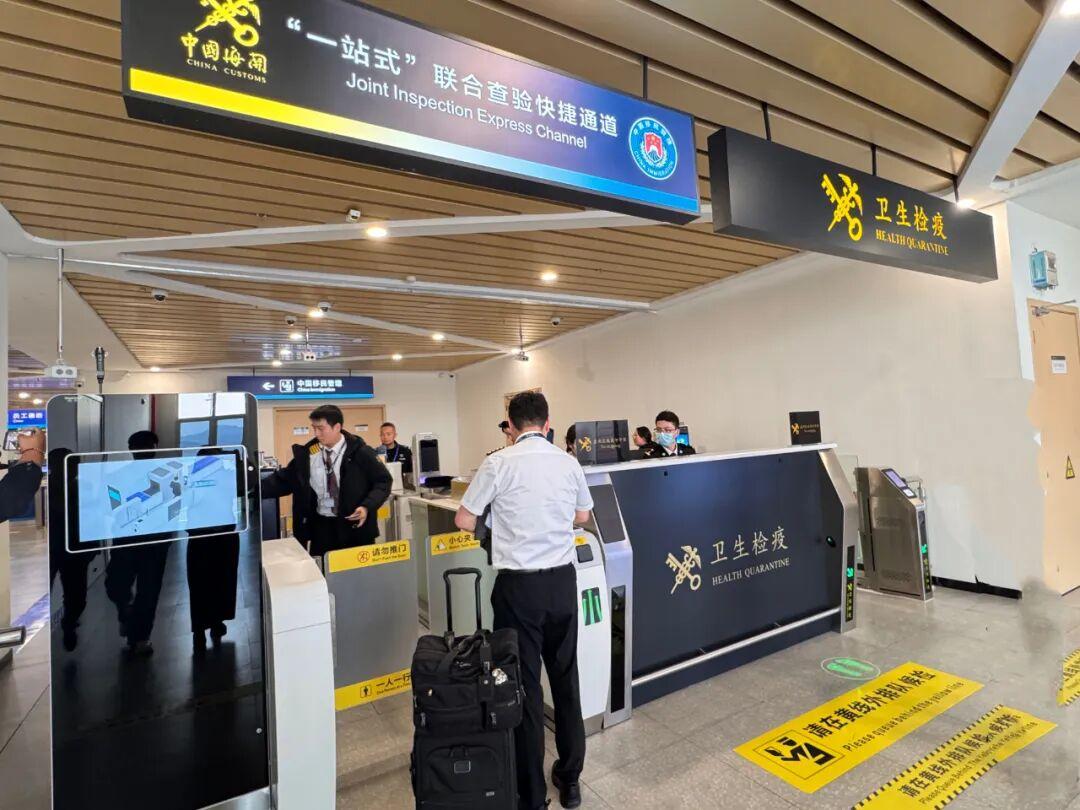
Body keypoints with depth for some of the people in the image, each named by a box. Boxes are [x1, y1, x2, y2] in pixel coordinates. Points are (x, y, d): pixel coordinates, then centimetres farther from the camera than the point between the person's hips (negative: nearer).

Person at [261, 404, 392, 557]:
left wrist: (367, 506, -19)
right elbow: (283, 479, 6)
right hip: (321, 526, 3)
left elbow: (383, 481, -6)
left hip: (355, 524, -2)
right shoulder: (306, 453, -1)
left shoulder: (359, 452, -11)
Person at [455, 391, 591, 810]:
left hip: (519, 583, -3)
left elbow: (464, 520, -5)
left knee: (523, 683, 9)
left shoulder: (499, 463, -11)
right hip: (562, 579, 4)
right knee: (565, 678, 18)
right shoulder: (569, 462, 0)